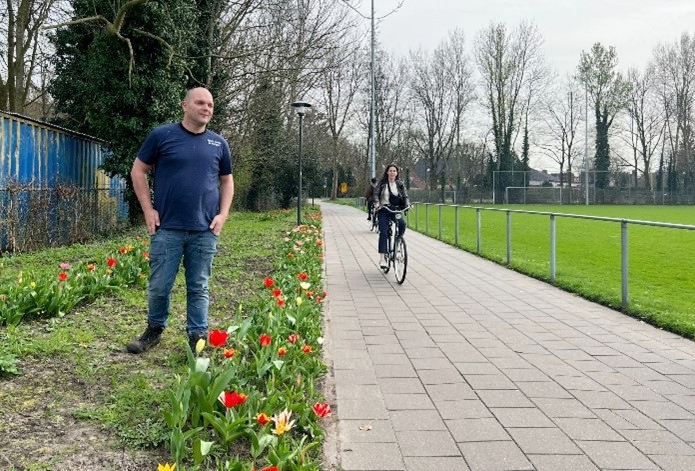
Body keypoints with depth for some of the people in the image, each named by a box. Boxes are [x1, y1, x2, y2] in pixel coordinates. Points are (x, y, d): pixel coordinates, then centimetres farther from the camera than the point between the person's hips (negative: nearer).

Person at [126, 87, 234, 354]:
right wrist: (148, 210, -4)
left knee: (199, 288, 9)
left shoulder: (218, 144, 9)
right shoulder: (162, 135, 0)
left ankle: (198, 337, 19)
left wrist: (223, 214, 3)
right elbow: (138, 171, 4)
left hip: (204, 231, 2)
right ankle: (154, 330, 27)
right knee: (159, 286, 5)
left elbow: (227, 181, 17)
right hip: (168, 228, -2)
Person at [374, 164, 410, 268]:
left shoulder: (400, 184, 7)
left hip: (395, 210, 1)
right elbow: (376, 194, 2)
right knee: (383, 232, -13)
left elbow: (405, 196, 5)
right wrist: (377, 203, -17)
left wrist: (408, 204, -15)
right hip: (383, 210, -1)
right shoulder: (382, 183, 2)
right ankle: (382, 258, -13)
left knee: (402, 224, -28)